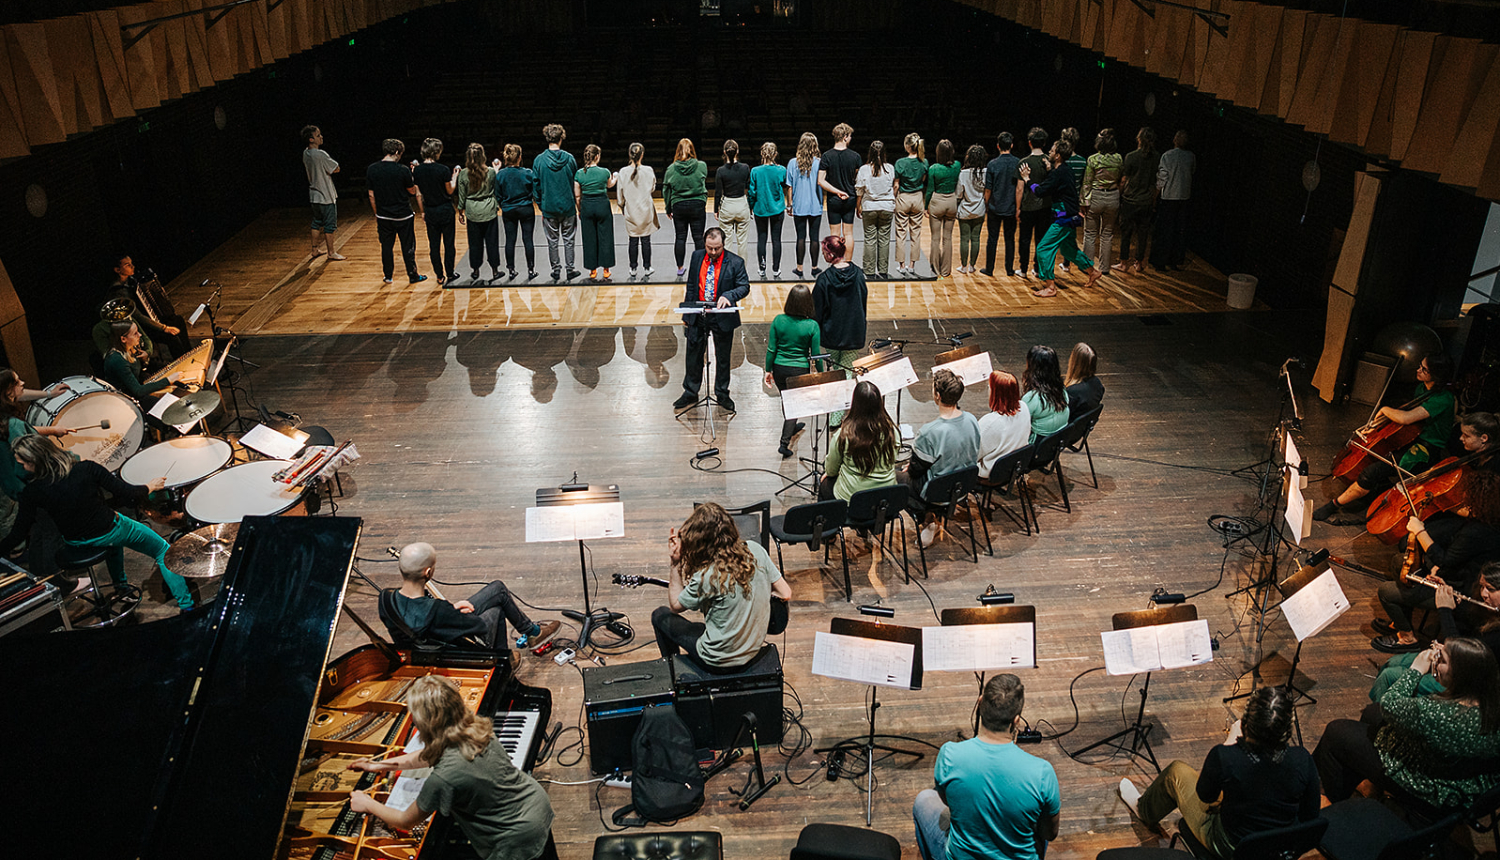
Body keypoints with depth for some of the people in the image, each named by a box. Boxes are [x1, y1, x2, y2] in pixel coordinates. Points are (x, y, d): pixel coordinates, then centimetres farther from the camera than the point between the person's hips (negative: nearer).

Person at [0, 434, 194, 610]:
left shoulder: (32, 492, -20)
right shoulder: (86, 469, -24)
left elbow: (18, 534, -14)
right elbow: (128, 494, -19)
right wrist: (151, 487, -1)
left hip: (74, 542, 4)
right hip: (107, 533, -4)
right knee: (163, 551, 15)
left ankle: (121, 586, 47)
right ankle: (187, 605, 13)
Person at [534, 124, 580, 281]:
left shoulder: (539, 160, -7)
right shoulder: (569, 158, -7)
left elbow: (536, 185, -2)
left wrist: (540, 205, 9)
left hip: (549, 207, 0)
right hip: (568, 206, 0)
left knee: (552, 241, 11)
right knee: (568, 240, 11)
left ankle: (556, 270, 16)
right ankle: (570, 270, 15)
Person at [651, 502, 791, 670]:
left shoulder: (708, 576, -29)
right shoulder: (755, 550, -14)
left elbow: (675, 605, -10)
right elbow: (786, 594, -5)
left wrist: (676, 561, -12)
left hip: (720, 661, -6)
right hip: (754, 649, 6)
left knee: (660, 615, 17)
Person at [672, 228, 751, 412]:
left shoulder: (735, 263, -10)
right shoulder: (696, 257, 1)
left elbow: (744, 287, -10)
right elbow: (691, 286, 7)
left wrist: (728, 296, -30)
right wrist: (686, 313, 7)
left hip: (722, 317, -2)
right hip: (697, 315, 2)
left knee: (723, 357, 12)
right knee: (694, 355, 11)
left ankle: (722, 394, 28)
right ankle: (690, 393, 26)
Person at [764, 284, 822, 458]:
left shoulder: (779, 320, -11)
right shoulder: (812, 326, -16)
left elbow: (771, 349, -5)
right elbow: (816, 355, -10)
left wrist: (768, 370, 7)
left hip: (779, 368, 3)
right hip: (800, 371, -3)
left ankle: (791, 426, 52)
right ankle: (784, 442, 2)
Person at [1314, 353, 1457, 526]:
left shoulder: (1443, 400, -25)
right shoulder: (1422, 387, 5)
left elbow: (1405, 418, -36)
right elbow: (1405, 411, 19)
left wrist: (1385, 409, -16)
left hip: (1424, 452, -10)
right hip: (1410, 440, 10)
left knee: (1372, 472, -24)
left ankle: (1334, 505, -10)